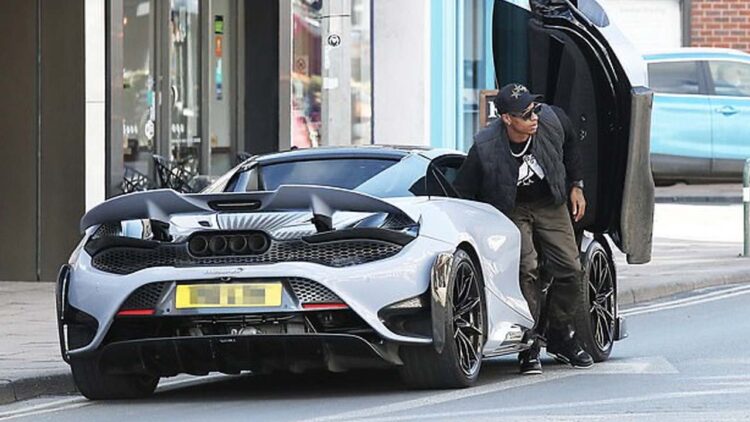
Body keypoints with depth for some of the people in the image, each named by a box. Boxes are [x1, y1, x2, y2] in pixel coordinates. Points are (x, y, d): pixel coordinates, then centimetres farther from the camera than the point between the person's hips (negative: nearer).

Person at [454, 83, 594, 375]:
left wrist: (576, 186, 8)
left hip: (549, 205, 3)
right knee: (526, 269, -21)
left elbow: (570, 147, 6)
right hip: (511, 210, -3)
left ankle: (560, 337, 14)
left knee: (570, 270, -5)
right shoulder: (485, 148, -29)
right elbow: (461, 195, -16)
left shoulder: (552, 120, -20)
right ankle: (529, 344, -11)